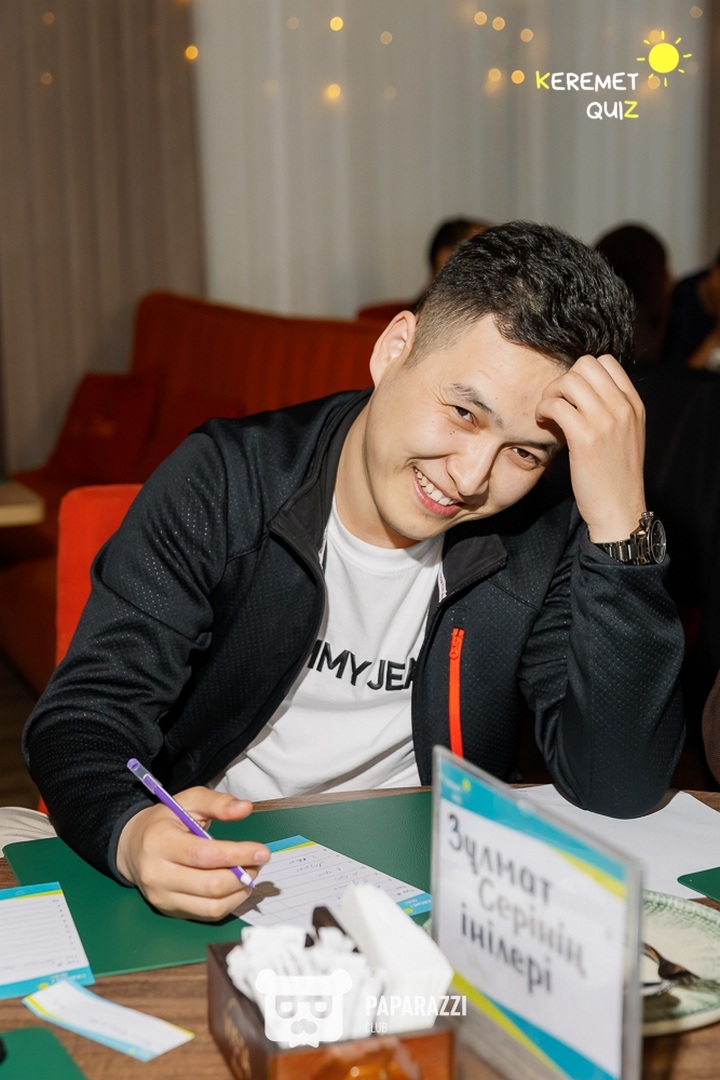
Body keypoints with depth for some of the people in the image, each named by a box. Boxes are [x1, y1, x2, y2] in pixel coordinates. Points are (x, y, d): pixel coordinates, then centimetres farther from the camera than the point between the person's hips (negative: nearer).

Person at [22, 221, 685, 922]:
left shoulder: (543, 544, -8)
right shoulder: (225, 484, -12)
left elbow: (620, 789, -18)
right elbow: (85, 712, -12)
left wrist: (619, 522, -25)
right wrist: (131, 835, -36)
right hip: (214, 878, 0)